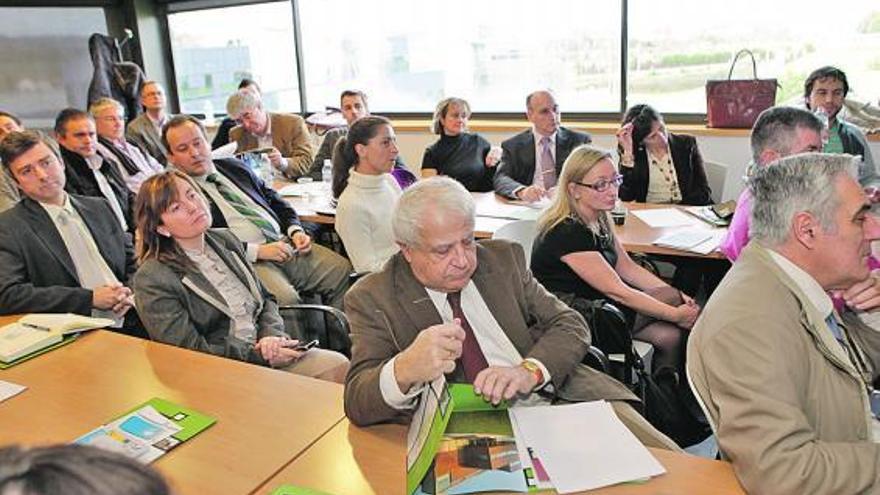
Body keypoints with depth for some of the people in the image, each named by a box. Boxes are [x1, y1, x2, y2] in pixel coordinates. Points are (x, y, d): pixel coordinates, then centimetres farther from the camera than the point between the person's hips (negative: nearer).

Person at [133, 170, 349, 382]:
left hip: (266, 353, 7)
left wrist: (272, 335, -6)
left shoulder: (225, 239, 12)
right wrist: (258, 354, -15)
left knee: (337, 365, -18)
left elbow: (265, 298, 16)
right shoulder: (151, 279, -8)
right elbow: (189, 350, -11)